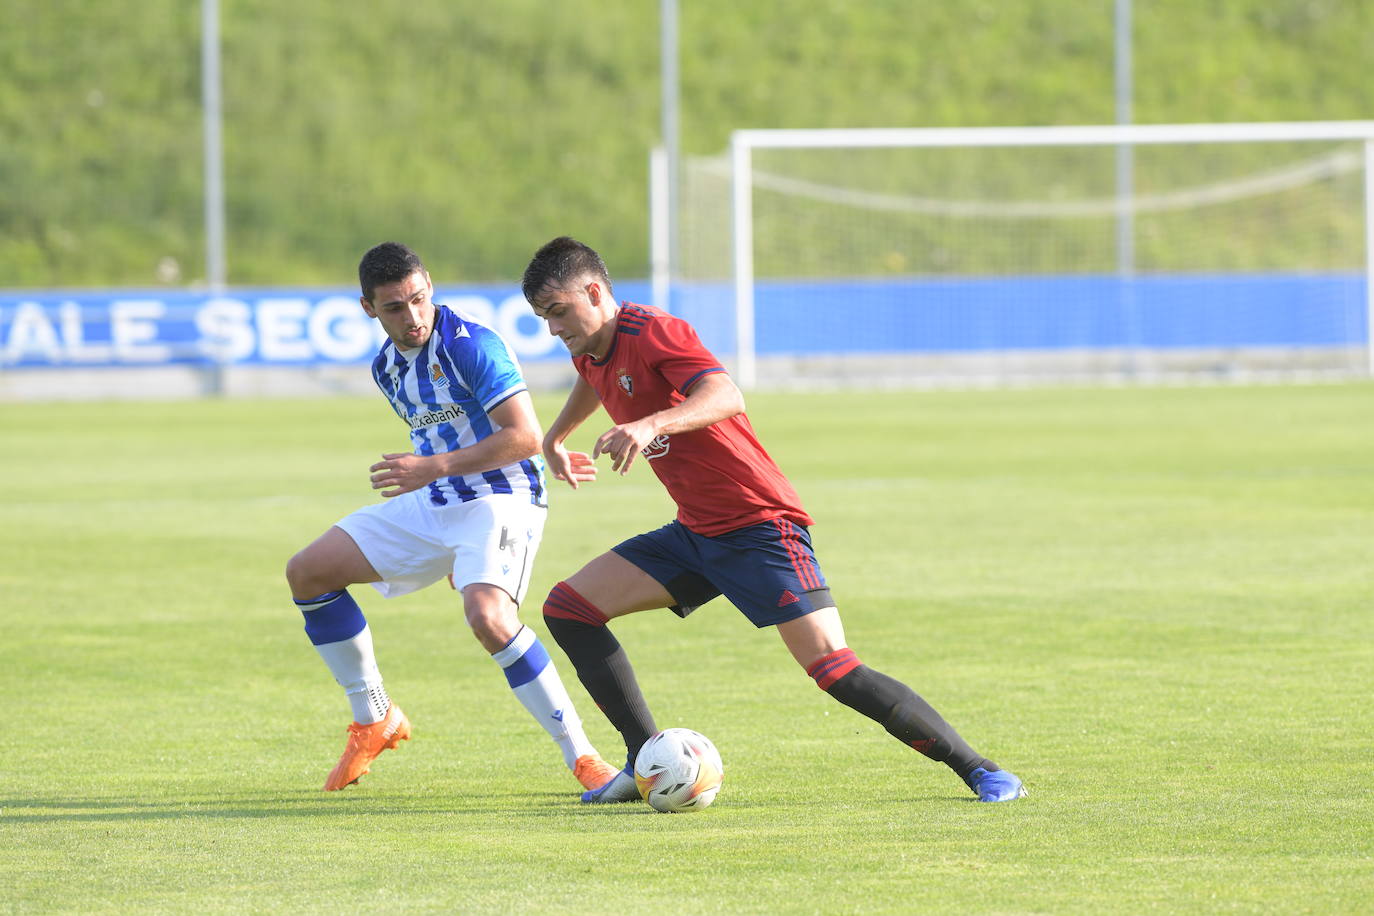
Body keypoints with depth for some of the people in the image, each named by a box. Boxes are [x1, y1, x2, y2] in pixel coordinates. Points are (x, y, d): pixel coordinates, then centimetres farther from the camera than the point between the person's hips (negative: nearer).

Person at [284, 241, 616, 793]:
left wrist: (434, 468, -23)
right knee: (307, 572, 6)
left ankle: (583, 759, -26)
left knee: (487, 615, -35)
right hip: (431, 505, 9)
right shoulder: (386, 368, 9)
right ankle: (374, 721, 18)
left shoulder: (470, 345, -17)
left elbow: (525, 437, -22)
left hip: (501, 499, -9)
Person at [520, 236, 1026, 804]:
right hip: (694, 533, 9)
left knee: (832, 667, -19)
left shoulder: (653, 332, -18)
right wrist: (555, 437, 44)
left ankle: (976, 768, -9)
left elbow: (725, 396, -37)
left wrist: (651, 425, -52)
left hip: (758, 527, -9)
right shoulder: (589, 351, 8)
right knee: (568, 608, 0)